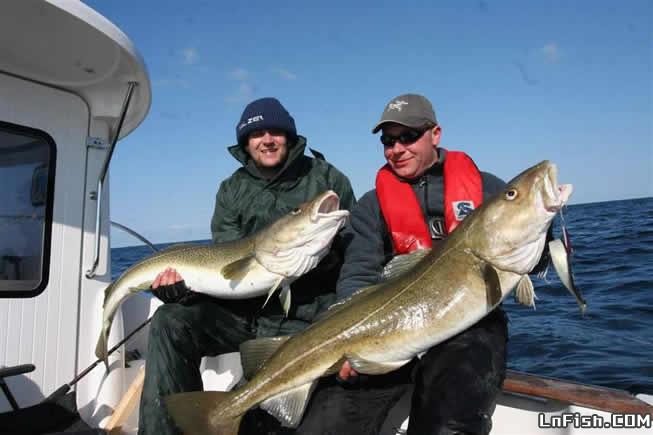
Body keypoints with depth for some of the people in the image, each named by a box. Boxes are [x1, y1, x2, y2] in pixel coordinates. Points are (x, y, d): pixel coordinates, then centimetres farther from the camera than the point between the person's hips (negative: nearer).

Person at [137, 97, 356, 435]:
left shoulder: (327, 179, 4)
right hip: (244, 307, 4)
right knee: (170, 321, -20)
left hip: (306, 315, -3)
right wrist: (188, 283, -15)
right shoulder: (232, 191, 11)